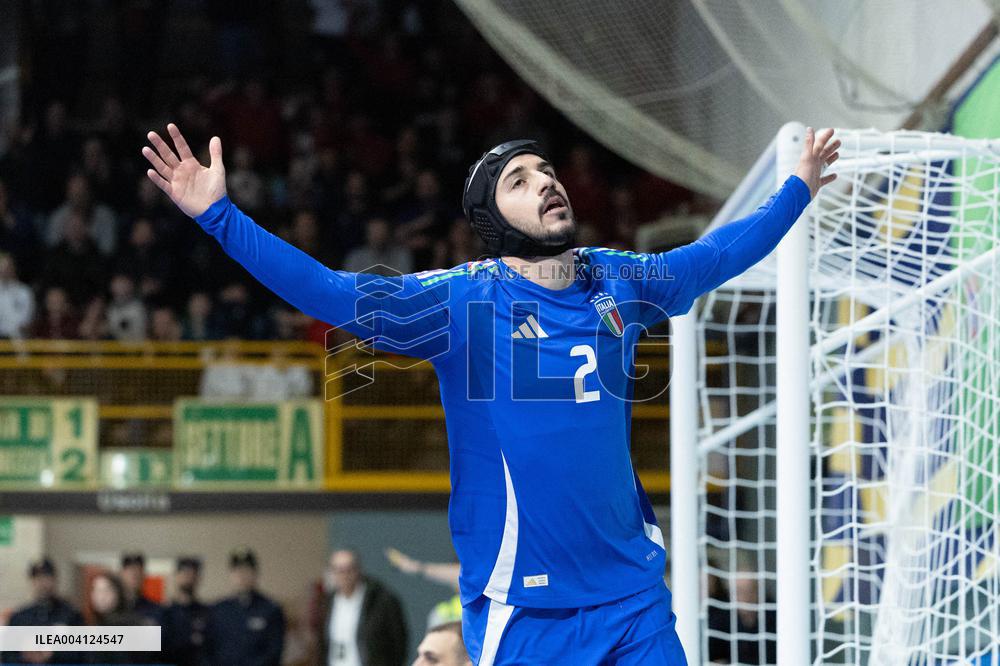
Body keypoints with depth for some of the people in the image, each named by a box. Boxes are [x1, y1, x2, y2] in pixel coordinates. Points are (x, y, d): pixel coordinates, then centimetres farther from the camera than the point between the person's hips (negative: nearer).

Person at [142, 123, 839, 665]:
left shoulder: (617, 282, 7)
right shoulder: (461, 300, -7)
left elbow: (712, 257, 25)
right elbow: (334, 294, -17)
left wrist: (797, 191, 35)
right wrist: (219, 215, -26)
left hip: (634, 593, 4)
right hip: (519, 606, -4)